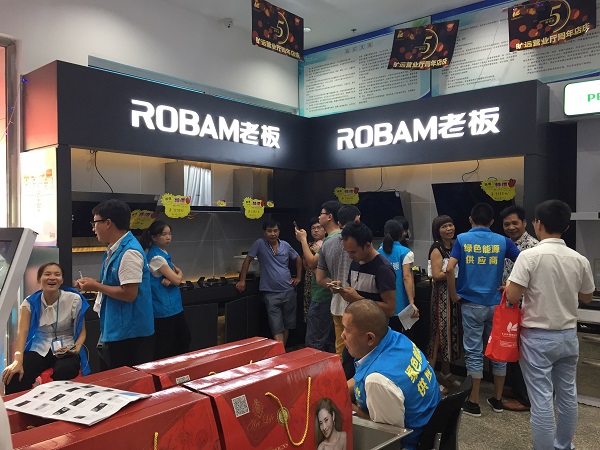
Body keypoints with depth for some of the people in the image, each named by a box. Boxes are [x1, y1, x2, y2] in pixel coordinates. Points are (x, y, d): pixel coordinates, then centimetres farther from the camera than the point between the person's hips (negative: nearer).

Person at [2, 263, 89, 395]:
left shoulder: (74, 299, -6)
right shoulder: (30, 303, -1)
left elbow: (82, 331, 0)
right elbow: (22, 332, -11)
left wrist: (76, 348, -22)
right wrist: (17, 361, -27)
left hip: (66, 350, -2)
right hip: (39, 350, 2)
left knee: (62, 374, -34)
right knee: (13, 378, -26)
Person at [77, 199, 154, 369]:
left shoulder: (129, 253, -20)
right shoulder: (114, 250, 10)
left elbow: (129, 293, -24)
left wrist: (96, 286, -14)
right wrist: (93, 283, 4)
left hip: (129, 335, -10)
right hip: (113, 330, 10)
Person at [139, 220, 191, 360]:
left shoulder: (164, 253, 9)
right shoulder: (156, 257, -19)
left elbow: (175, 276, 9)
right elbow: (177, 280, -19)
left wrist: (169, 280, -13)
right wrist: (179, 274, 3)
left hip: (174, 305, 9)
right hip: (164, 307, -9)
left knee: (184, 338, 17)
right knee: (165, 348, 1)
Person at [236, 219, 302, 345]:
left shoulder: (285, 245, 4)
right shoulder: (259, 244, -5)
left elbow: (298, 259, 19)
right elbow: (247, 260, -2)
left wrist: (298, 277, 13)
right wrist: (242, 280, -7)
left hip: (288, 291, 4)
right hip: (271, 293, -4)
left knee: (287, 325, 13)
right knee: (277, 328, -8)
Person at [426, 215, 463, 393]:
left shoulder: (455, 245, 12)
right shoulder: (437, 248, -11)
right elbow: (436, 275, -19)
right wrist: (456, 272, -16)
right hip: (442, 294, -8)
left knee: (452, 331, 13)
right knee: (440, 332, -7)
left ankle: (446, 373, 25)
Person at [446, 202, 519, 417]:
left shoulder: (462, 239, -3)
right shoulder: (502, 241, 2)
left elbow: (449, 269, -15)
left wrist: (453, 294, -4)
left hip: (472, 304, -2)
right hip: (496, 304, 2)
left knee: (474, 352, 4)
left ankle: (474, 402, 11)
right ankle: (498, 399, 25)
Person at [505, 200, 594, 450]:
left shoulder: (530, 256, -16)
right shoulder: (580, 260, -1)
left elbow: (512, 297, -19)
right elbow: (587, 298, 12)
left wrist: (509, 285, 1)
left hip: (538, 337, -5)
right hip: (568, 335, 5)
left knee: (541, 397, 2)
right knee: (567, 394, 17)